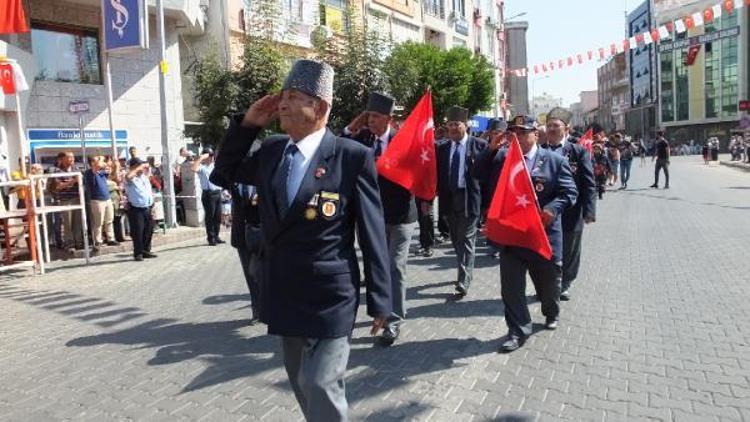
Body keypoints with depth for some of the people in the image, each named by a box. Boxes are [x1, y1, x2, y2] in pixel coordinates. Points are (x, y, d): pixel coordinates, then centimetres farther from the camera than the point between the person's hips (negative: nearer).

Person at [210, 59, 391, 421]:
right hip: (285, 294, 7)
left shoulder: (353, 157, -14)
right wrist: (247, 124, 3)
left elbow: (372, 234, -11)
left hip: (328, 296, -6)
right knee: (303, 385, 21)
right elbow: (224, 174, 17)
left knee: (321, 387, -4)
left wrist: (379, 302, -8)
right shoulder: (271, 150, 4)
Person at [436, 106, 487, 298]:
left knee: (466, 240, -5)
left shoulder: (479, 145, -3)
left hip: (469, 198, -5)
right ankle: (465, 272, 31)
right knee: (456, 240, 15)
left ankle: (464, 281, -3)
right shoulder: (442, 148, 8)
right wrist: (434, 196, 3)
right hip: (449, 198, 5)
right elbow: (438, 174, 9)